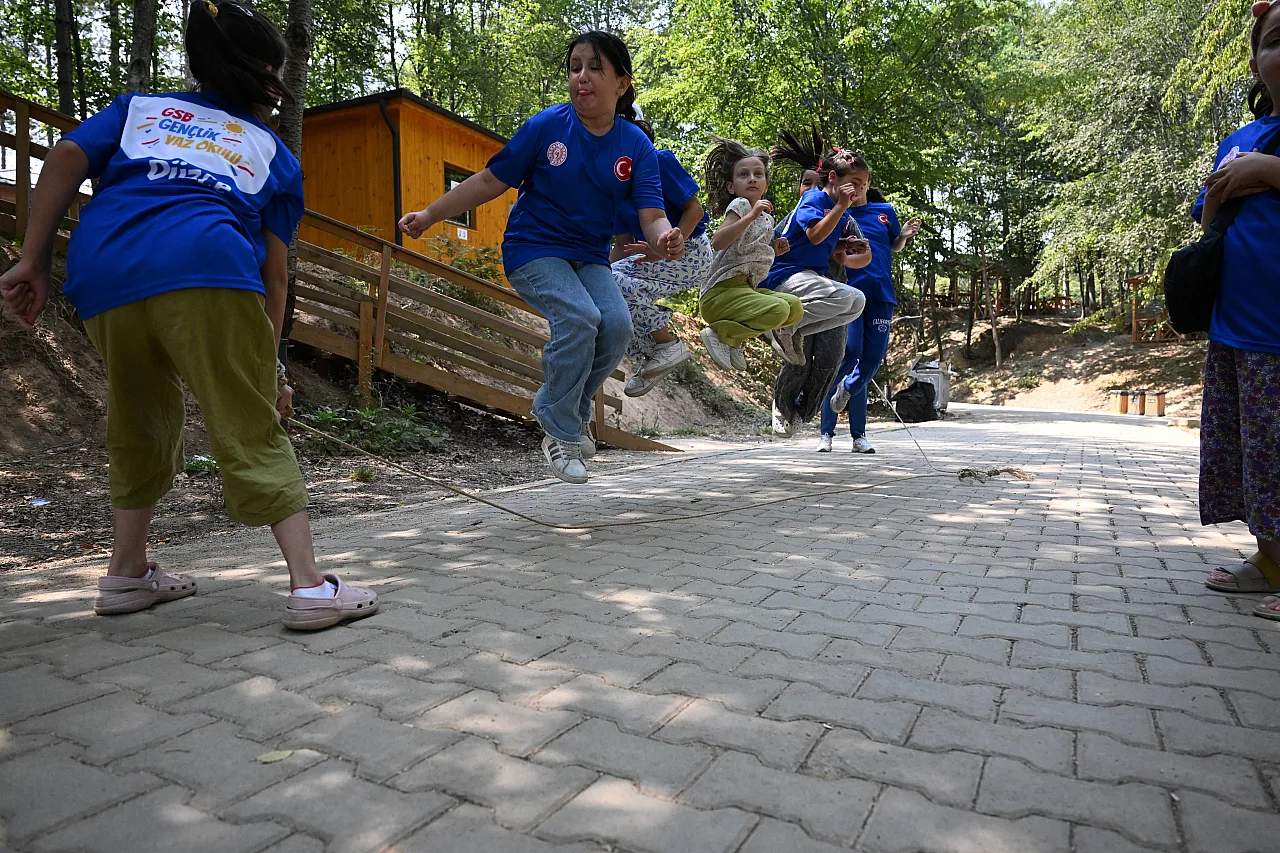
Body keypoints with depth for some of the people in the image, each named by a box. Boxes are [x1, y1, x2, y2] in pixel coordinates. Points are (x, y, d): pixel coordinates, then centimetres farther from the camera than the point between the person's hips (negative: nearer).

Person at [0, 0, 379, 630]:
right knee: (252, 433, -1)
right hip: (206, 271, -3)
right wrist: (268, 369, 21)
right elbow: (272, 275, 17)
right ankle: (309, 585, -5)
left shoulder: (138, 108, 30)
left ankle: (126, 574, 29)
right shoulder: (274, 155, 23)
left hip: (103, 280, 4)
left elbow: (66, 159, 10)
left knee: (138, 427, 21)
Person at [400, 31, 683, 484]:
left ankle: (563, 410, 2)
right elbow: (489, 181, -2)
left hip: (589, 257, 3)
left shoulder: (636, 146, -3)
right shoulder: (547, 125, -9)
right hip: (534, 249, -3)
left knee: (617, 322, -23)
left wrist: (665, 239, -35)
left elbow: (652, 216, -10)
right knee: (579, 317, -29)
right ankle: (561, 433, -10)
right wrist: (429, 215, -4)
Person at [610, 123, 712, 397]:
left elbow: (695, 209, -17)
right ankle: (647, 363, 6)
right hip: (659, 256, 8)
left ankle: (669, 345, -15)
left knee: (617, 280, -24)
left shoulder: (660, 160, -13)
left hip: (691, 250, -8)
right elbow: (623, 243, 8)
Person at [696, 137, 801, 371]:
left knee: (795, 307, 1)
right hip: (720, 292, -9)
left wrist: (773, 251, 12)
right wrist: (751, 215, -25)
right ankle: (720, 332, -9)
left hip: (745, 289, 9)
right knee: (778, 310, -26)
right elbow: (718, 242, -22)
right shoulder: (739, 205, -5)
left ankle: (734, 339, 5)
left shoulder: (767, 218, 19)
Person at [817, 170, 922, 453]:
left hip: (880, 294, 4)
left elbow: (895, 247, 24)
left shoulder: (886, 211, 14)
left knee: (874, 357, 0)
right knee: (849, 352, -14)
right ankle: (826, 431, 0)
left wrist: (904, 235, 3)